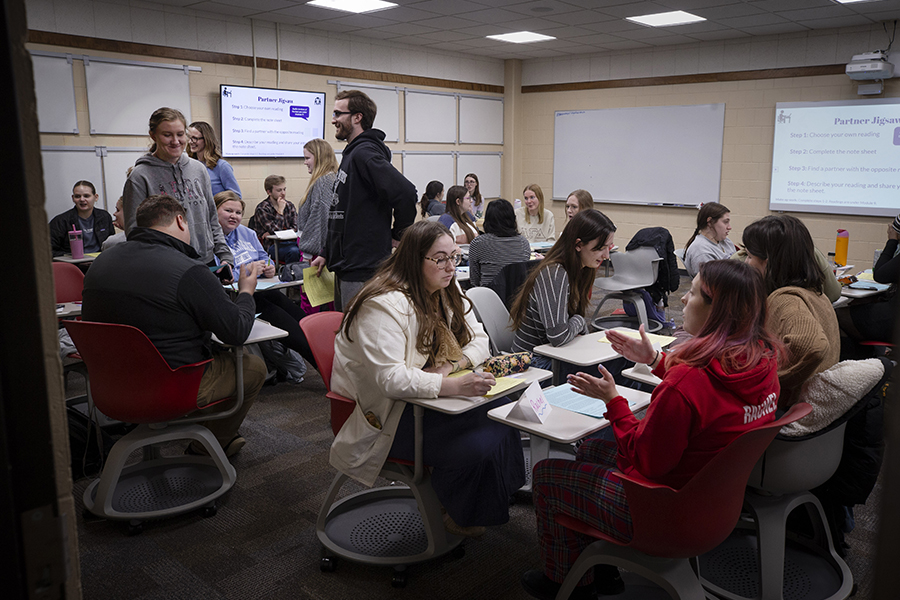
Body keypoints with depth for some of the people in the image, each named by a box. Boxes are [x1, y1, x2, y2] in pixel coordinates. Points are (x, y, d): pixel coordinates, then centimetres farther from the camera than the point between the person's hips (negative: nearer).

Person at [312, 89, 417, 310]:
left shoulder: (364, 153, -16)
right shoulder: (351, 154, 17)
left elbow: (405, 193, -28)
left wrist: (398, 235, -15)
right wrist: (327, 254, 19)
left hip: (363, 270, -10)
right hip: (348, 267, 10)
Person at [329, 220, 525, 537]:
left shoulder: (446, 291, 6)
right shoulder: (384, 304, -23)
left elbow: (478, 339, 7)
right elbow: (390, 378, -32)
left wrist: (451, 365, -15)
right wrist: (454, 386, -42)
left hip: (423, 396, 8)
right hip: (383, 413, -8)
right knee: (476, 445, -23)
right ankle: (460, 516, 7)